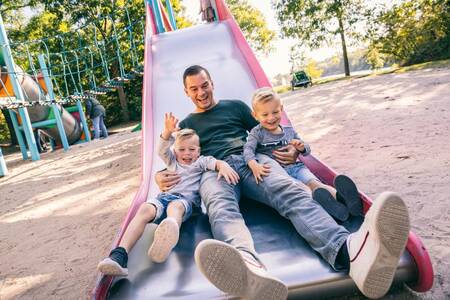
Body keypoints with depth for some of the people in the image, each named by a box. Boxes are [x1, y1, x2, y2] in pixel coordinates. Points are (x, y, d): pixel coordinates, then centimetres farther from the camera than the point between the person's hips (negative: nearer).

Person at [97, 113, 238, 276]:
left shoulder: (201, 162, 22)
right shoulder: (172, 162, 29)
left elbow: (215, 162, 3)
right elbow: (162, 150, 10)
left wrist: (223, 166, -22)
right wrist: (168, 132, -10)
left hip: (186, 198, -3)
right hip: (164, 196, 3)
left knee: (175, 206, -40)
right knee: (145, 208, -30)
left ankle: (165, 242, -76)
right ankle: (120, 254, -43)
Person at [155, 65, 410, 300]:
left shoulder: (235, 106, 28)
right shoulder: (186, 125, 29)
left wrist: (292, 150, 5)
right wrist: (160, 176, -2)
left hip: (251, 161, 1)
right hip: (213, 171, -1)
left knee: (290, 191, -33)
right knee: (220, 205, -40)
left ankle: (351, 252, -61)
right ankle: (249, 267, -73)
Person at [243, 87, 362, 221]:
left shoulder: (289, 131, 18)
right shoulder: (257, 133, 6)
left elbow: (307, 151, 23)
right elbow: (248, 150, -11)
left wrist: (302, 147, -3)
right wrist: (254, 166, -33)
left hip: (296, 166, 4)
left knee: (313, 183, -27)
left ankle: (339, 195, -52)